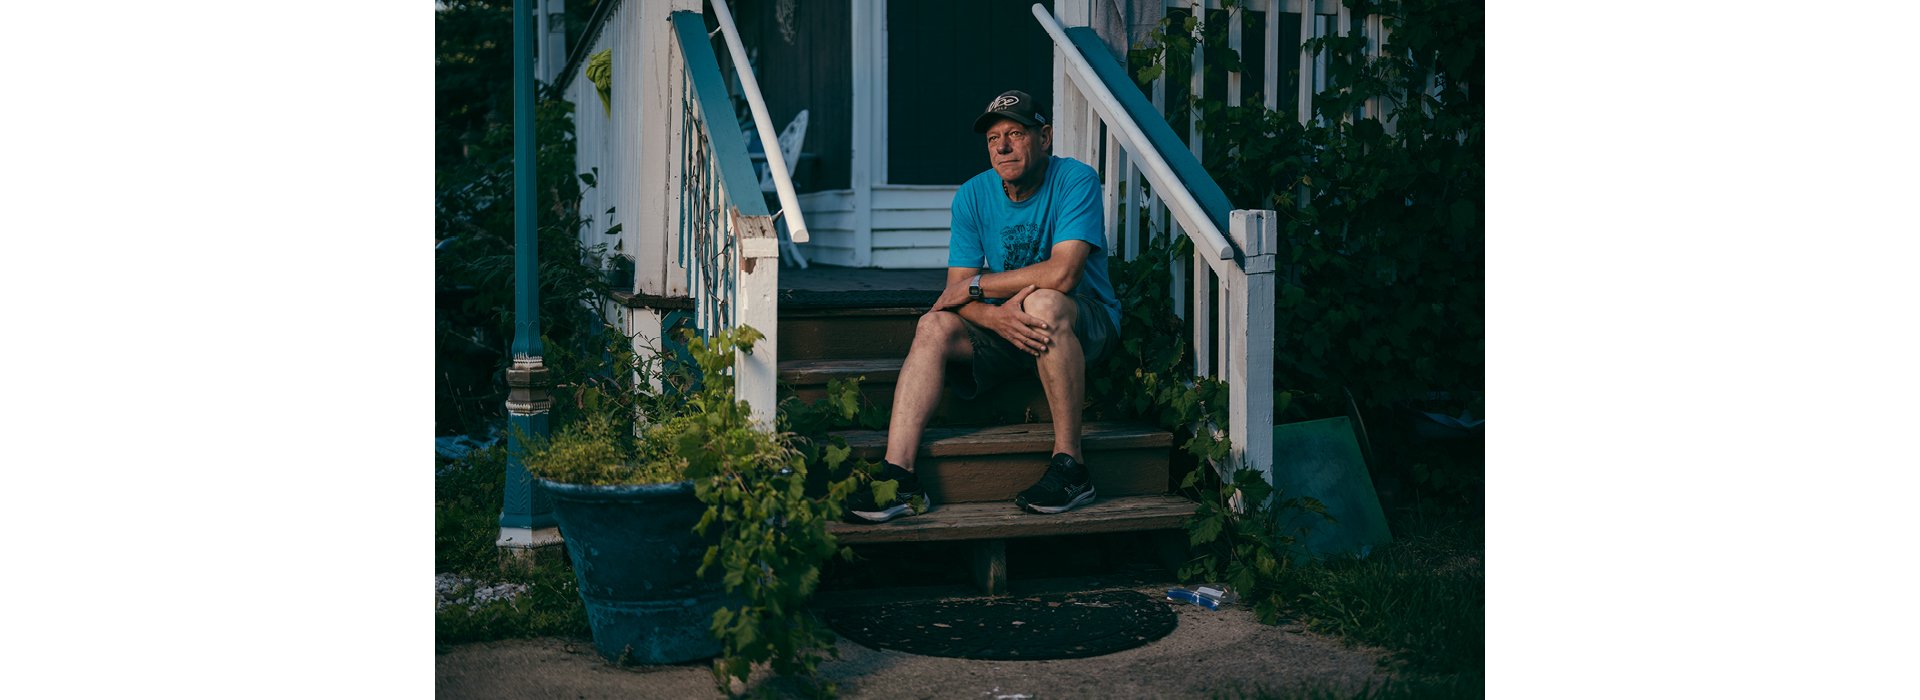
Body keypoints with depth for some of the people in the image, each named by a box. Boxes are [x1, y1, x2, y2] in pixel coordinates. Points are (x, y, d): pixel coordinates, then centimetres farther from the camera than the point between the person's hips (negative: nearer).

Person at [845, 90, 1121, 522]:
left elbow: (1062, 274, -28)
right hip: (1005, 327, 5)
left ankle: (1070, 465, -30)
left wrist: (975, 286, -17)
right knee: (934, 327, -20)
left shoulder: (1075, 180, -15)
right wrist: (997, 315, -30)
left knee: (1043, 303, -37)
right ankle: (898, 473, -28)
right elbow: (956, 294, -6)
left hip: (1087, 322, -5)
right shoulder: (973, 196, 0)